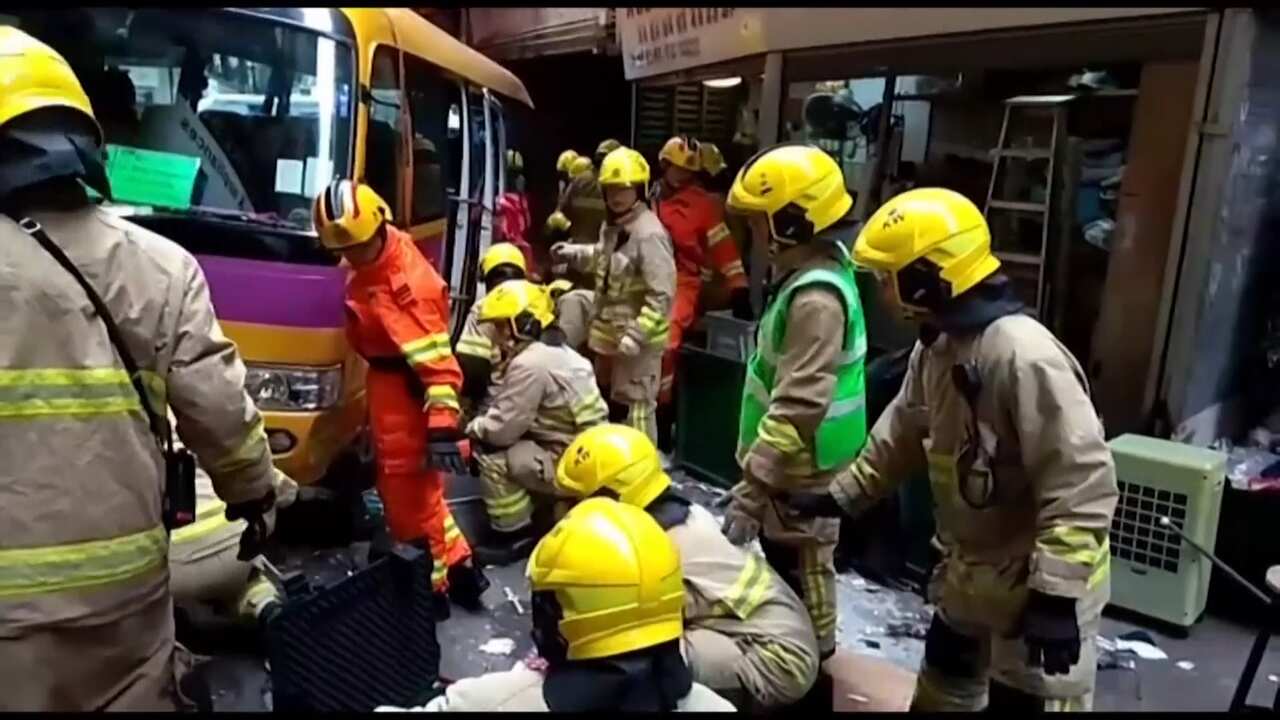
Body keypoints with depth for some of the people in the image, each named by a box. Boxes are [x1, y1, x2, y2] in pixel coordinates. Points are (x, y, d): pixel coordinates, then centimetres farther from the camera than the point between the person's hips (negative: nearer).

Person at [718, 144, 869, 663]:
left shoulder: (815, 297, -27)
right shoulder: (809, 274, 5)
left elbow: (798, 407, -31)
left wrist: (751, 487, -29)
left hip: (801, 471, -10)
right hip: (792, 465, 10)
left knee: (801, 576, 6)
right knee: (786, 569, 25)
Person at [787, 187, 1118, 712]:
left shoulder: (1024, 356, -30)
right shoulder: (937, 345, 2)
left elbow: (1082, 482, -30)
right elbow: (904, 432, 14)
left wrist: (1057, 593, -28)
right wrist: (843, 494, 16)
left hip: (1039, 579, -9)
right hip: (971, 568, 9)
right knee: (944, 680, 26)